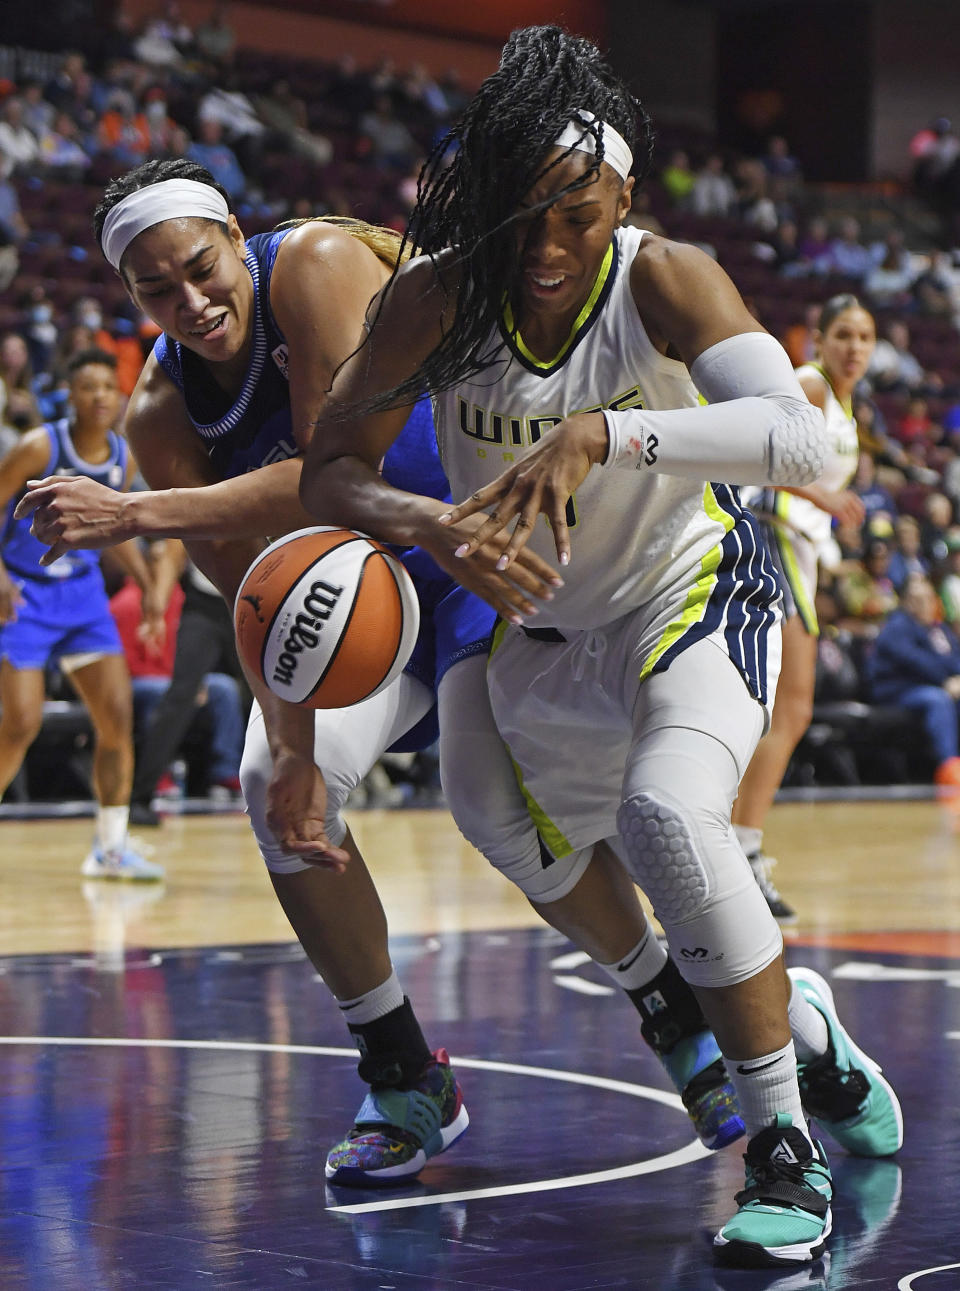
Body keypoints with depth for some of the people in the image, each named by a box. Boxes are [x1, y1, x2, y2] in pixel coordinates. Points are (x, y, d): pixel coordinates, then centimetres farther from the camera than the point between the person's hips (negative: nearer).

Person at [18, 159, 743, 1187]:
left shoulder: (321, 266, -26)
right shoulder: (161, 416, -10)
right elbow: (256, 593, -14)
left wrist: (130, 517, -40)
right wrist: (294, 747, -29)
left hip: (485, 552, -6)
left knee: (498, 804, -23)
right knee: (273, 784, -14)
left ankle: (677, 1016, 3)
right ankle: (403, 1083, 0)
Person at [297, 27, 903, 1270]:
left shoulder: (666, 281, -23)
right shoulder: (438, 295, -18)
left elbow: (798, 436, -36)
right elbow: (329, 471, -16)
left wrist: (608, 435, -48)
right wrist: (435, 526, -37)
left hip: (692, 589, -4)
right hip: (545, 628, 4)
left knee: (670, 815, -31)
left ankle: (786, 1155, -22)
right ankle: (805, 1029, 45)